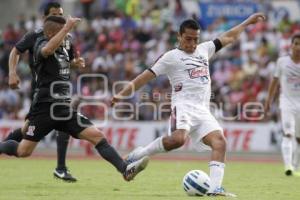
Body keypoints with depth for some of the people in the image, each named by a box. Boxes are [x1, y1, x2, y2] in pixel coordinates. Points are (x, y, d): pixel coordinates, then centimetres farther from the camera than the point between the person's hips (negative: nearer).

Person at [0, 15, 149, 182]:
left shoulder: (62, 49, 13)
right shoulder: (41, 44, -11)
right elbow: (47, 50, -39)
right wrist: (67, 28, -37)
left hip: (64, 110, 7)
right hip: (44, 110, -7)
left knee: (97, 136, -8)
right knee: (23, 151, -3)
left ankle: (125, 169, -13)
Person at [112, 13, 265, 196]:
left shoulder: (204, 49, 22)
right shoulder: (171, 57, 5)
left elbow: (229, 37, 32)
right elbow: (146, 76, 3)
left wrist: (248, 22, 34)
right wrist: (123, 94, -5)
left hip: (203, 111, 6)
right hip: (184, 106, -6)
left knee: (220, 142, -16)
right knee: (178, 139, -34)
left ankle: (215, 188, -24)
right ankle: (138, 155, -17)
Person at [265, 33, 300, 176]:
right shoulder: (282, 61, -1)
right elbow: (275, 81, 8)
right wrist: (269, 100, 8)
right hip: (287, 101, -2)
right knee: (288, 134, -17)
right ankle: (288, 166, -26)